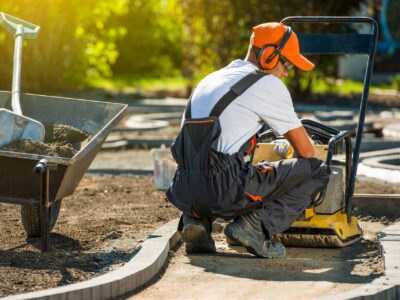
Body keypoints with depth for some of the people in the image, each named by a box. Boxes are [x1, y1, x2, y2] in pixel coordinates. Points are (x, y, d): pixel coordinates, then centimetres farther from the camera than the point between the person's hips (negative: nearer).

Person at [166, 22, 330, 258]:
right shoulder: (269, 84, 2)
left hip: (186, 192, 7)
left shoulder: (211, 79, 25)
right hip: (226, 191, -7)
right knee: (318, 171, 3)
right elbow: (305, 150, 6)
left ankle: (197, 220, 12)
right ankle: (257, 225, -10)